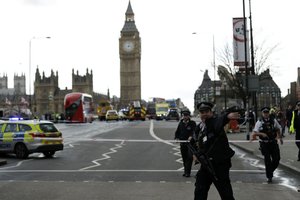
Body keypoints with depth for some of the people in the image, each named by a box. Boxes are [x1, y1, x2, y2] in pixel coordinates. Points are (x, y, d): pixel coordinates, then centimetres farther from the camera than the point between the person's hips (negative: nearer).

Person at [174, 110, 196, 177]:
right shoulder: (181, 123, 11)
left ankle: (188, 172, -4)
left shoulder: (192, 123, -3)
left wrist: (191, 136, -33)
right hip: (182, 143, 5)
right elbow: (177, 131, 17)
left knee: (189, 157, -9)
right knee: (184, 158, 10)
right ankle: (186, 171, 20)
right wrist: (177, 138, -1)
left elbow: (194, 131, -15)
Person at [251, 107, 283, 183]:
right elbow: (255, 132, -11)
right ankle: (269, 176, 15)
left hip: (273, 142, 3)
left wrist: (280, 137, 21)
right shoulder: (259, 122, -6)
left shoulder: (273, 121, 2)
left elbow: (278, 129, 19)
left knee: (277, 159, 4)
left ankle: (270, 170, 32)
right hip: (264, 144, -3)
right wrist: (262, 134, -26)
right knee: (267, 160, 0)